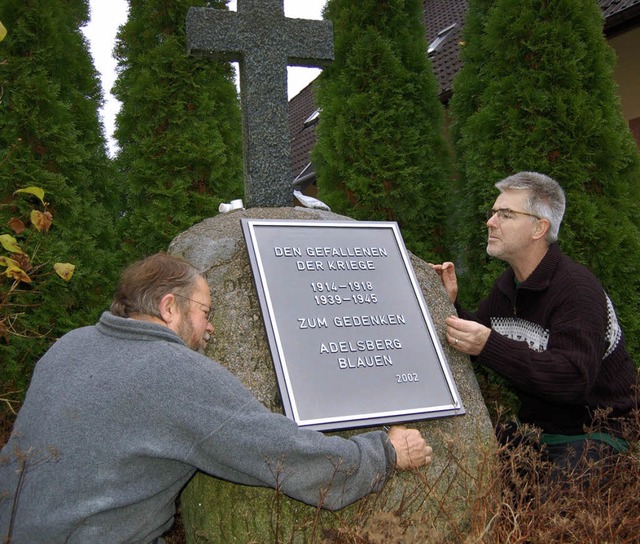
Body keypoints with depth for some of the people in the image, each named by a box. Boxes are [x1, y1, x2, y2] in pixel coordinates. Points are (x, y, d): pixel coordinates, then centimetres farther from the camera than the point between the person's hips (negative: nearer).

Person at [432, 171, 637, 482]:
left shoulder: (576, 289, -19)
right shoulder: (507, 286, 7)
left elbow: (575, 379, -32)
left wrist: (489, 346, -39)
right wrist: (449, 305, -6)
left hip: (595, 432, -7)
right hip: (534, 427, 7)